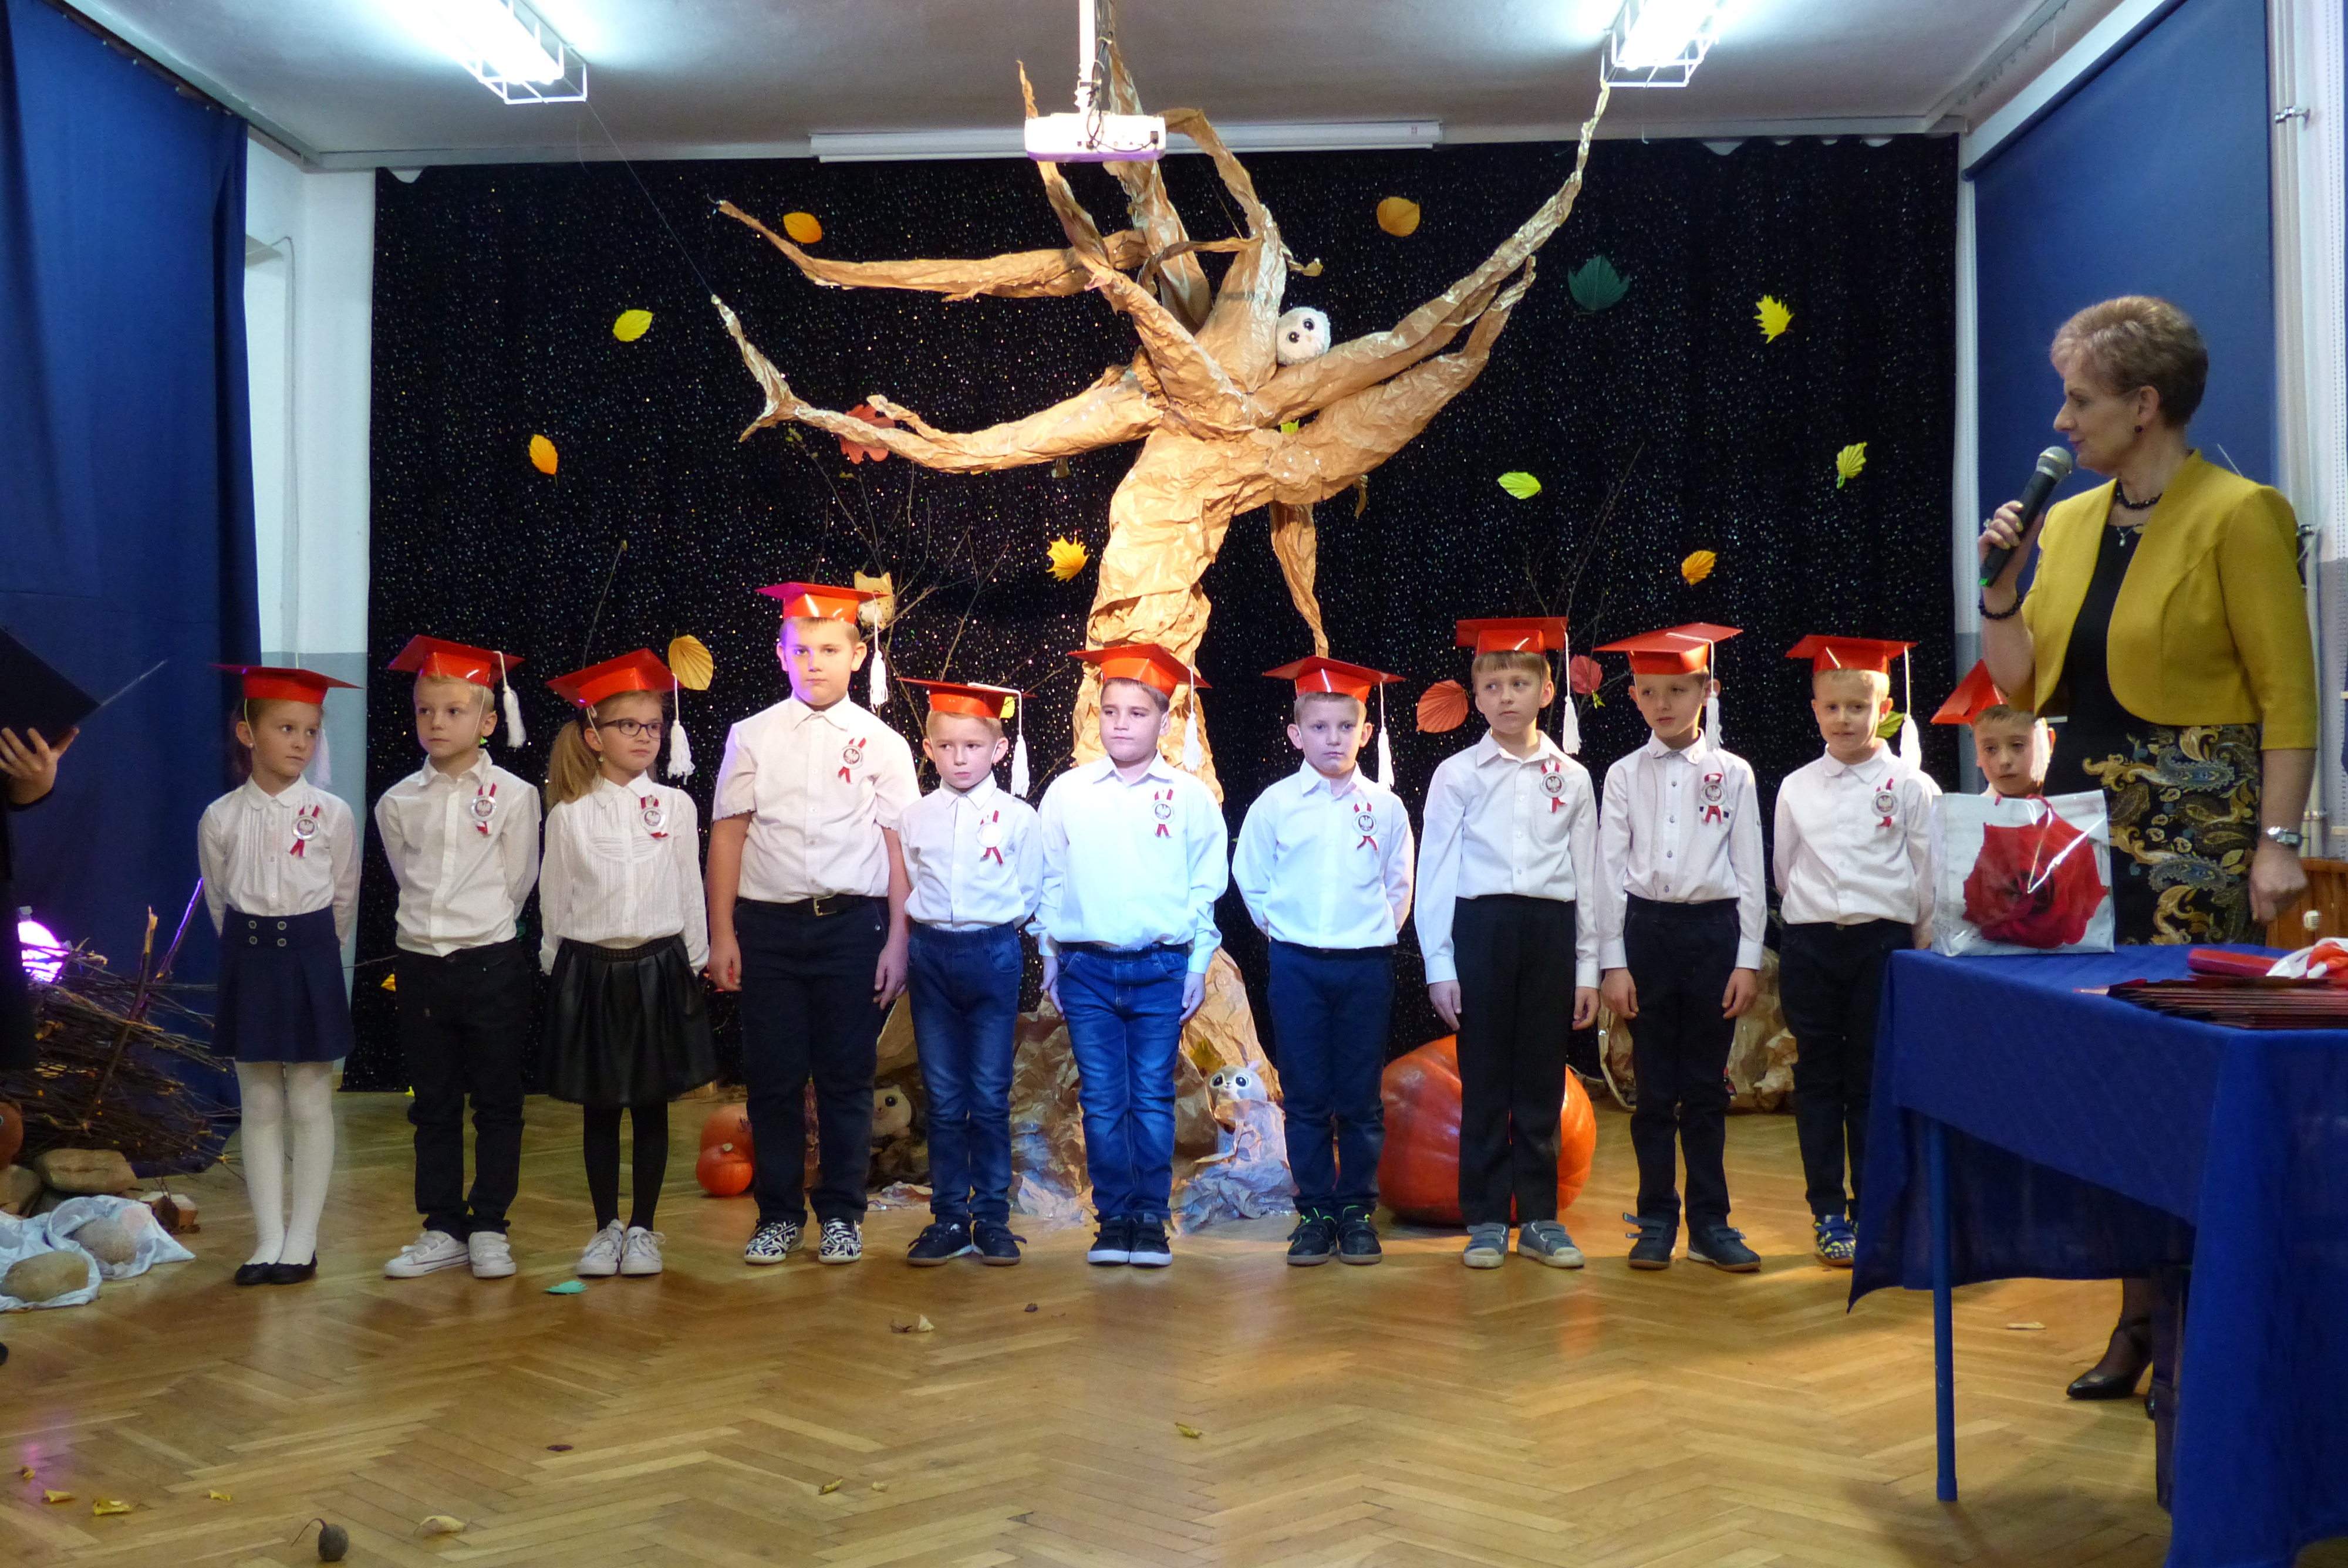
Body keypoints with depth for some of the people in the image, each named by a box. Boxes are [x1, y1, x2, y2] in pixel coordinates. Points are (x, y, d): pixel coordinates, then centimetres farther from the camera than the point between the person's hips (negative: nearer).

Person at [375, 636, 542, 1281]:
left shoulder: (513, 796, -4)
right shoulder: (398, 803, 5)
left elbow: (516, 882, 0)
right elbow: (408, 878, 13)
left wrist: (479, 931, 3)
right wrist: (436, 928, 7)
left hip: (492, 962, -3)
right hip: (420, 963, 3)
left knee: (496, 1103, 4)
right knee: (433, 1107, 10)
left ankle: (489, 1228, 14)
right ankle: (443, 1230, 19)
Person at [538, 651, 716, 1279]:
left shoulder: (675, 806, 3)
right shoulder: (570, 815, 0)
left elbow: (690, 891, 6)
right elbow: (554, 898, 4)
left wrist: (691, 963, 5)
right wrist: (561, 966, 2)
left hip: (659, 968, 1)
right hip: (590, 969, 0)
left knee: (652, 1105, 6)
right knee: (599, 1109, 7)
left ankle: (642, 1229, 16)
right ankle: (605, 1228, 18)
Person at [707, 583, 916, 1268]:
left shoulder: (882, 743, 4)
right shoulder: (752, 737, 6)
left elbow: (899, 846, 3)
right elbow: (728, 833, 5)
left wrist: (897, 942, -2)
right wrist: (721, 935, 1)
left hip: (852, 924, -1)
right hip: (767, 924, 1)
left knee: (846, 1077, 5)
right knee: (772, 1076, 5)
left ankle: (841, 1214, 18)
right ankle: (778, 1213, 19)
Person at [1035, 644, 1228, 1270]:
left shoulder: (1190, 797, 3)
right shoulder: (1067, 793, 5)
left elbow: (1206, 887, 5)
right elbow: (1050, 881, 10)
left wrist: (1198, 966, 2)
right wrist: (1051, 959, 8)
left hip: (1162, 969, -1)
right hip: (1087, 970, 1)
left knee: (1152, 1098, 1)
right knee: (1102, 1101, 3)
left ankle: (1151, 1221, 9)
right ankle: (1113, 1220, 12)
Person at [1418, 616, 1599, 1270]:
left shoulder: (1572, 778, 8)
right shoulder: (1457, 774, 2)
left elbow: (1587, 877, 9)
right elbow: (1435, 872, 2)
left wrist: (1588, 968, 6)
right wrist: (1439, 966, -3)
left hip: (1550, 929, 2)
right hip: (1480, 927, -2)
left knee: (1542, 1082, 7)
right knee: (1484, 1081, 3)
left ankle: (1540, 1218, 17)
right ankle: (1486, 1220, 13)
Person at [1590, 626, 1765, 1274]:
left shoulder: (1733, 774, 5)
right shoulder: (1625, 775, 5)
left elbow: (1750, 871, 5)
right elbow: (1609, 871, 3)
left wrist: (1748, 959, -1)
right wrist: (1612, 962, -2)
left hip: (1715, 929, 0)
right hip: (1646, 928, 0)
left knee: (1705, 1085, 5)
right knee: (1654, 1086, 5)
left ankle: (1709, 1223, 14)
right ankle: (1656, 1220, 14)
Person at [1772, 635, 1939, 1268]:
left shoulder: (1911, 786, 1)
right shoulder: (1796, 788, 7)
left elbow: (1929, 876, 3)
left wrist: (1923, 944, 2)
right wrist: (1809, 919, 11)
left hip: (1884, 940, -2)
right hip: (1810, 945, 2)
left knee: (1875, 1078, 2)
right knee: (1818, 1078, 5)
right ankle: (1828, 1211, 12)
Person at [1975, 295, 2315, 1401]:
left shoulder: (2236, 517, -7)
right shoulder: (2069, 521, 12)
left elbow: (2288, 693, -10)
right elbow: (2024, 681, 15)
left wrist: (2278, 841, -16)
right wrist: (2001, 581, 2)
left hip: (2195, 830, -6)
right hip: (2088, 821, 6)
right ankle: (2139, 1315, 18)